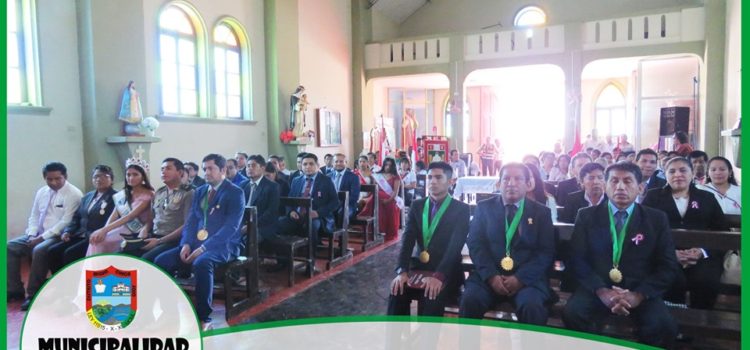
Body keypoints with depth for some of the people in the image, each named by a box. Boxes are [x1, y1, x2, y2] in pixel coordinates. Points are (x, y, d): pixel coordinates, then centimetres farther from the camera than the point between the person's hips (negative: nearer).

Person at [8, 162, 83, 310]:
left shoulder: (73, 194, -12)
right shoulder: (41, 192, 12)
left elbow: (65, 222, -18)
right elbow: (34, 217, 15)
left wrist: (43, 237, -19)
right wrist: (32, 235, -3)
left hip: (58, 236, -8)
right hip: (38, 235, 8)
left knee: (39, 251, -33)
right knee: (10, 246, -6)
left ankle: (32, 294, -18)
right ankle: (15, 289, 1)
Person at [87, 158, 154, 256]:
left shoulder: (148, 195, -9)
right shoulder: (122, 194, 12)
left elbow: (130, 216, -19)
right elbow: (113, 217, 5)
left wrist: (105, 229, -26)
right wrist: (103, 230, -15)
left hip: (136, 235, -6)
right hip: (122, 230, 6)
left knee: (101, 242, -21)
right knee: (96, 240, -18)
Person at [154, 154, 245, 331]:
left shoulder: (235, 193, -6)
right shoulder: (199, 191, 17)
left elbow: (230, 227, -16)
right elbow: (191, 221, 13)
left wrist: (203, 248, -23)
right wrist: (186, 244, -7)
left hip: (223, 245, -7)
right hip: (196, 242, 7)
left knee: (202, 263, -36)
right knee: (161, 261, -12)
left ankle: (203, 318, -23)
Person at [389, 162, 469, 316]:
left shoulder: (461, 209, -1)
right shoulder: (417, 205, 11)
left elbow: (455, 246, -14)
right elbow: (408, 239, -1)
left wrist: (439, 276, -30)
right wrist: (402, 271, -18)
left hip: (446, 272, -3)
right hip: (418, 267, 3)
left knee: (431, 299, -32)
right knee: (397, 291, -24)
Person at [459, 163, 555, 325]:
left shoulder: (541, 212, 10)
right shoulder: (484, 207, 11)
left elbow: (546, 251, 2)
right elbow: (475, 244, 3)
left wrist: (520, 278, -12)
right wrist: (491, 275, -12)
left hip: (527, 278, 0)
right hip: (489, 275, 1)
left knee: (532, 307, -30)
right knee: (470, 301, -27)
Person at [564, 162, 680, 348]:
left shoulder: (657, 219, 7)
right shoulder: (586, 216, 5)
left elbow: (668, 266, 3)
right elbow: (576, 259, -1)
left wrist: (639, 294, -13)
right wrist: (601, 291, -17)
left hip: (640, 291, 1)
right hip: (596, 289, 0)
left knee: (664, 326, -27)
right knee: (572, 314, -28)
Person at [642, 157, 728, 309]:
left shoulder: (707, 198, 20)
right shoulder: (653, 196, 14)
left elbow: (723, 231, 12)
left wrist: (703, 251, -8)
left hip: (703, 256, 2)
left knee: (706, 281, -30)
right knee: (673, 281, -33)